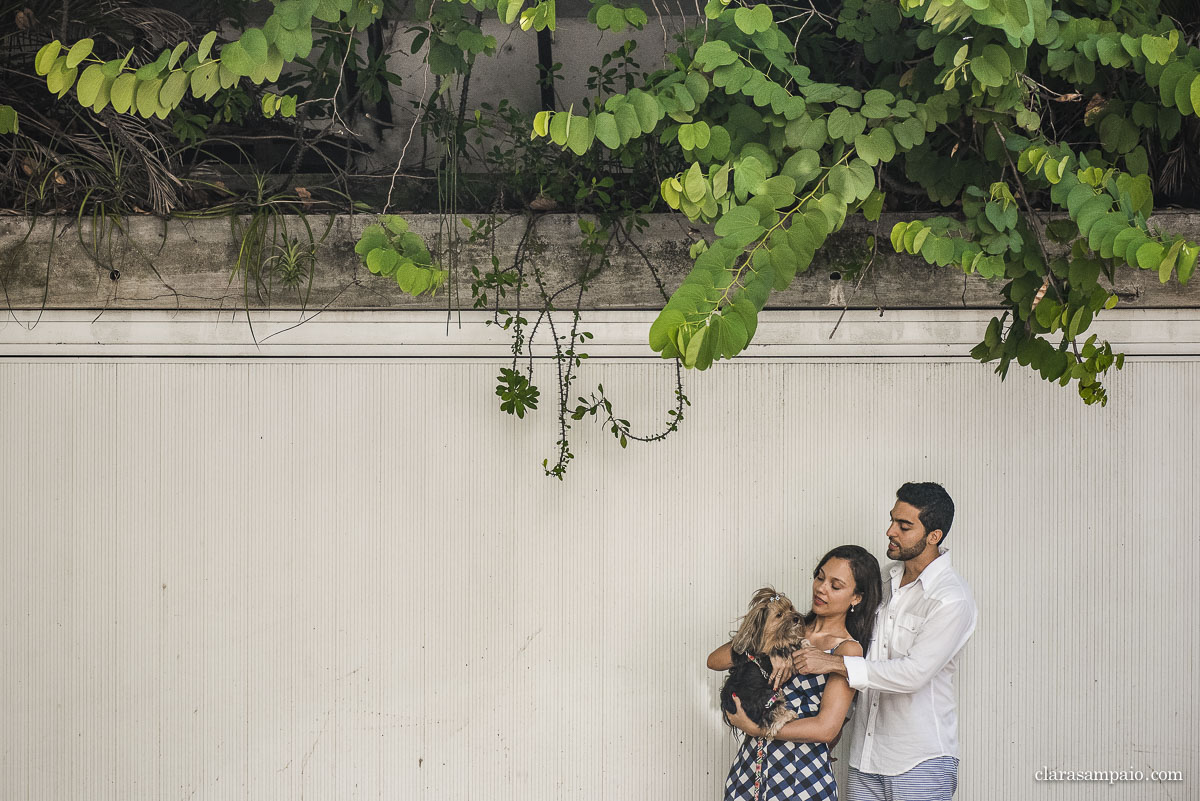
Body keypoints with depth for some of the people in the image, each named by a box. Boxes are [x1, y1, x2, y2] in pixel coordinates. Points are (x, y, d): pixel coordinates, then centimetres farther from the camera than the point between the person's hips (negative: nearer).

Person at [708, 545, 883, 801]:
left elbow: (826, 729, -17)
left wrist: (755, 728, -13)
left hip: (801, 774, -5)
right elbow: (715, 660, 4)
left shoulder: (848, 650, -7)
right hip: (749, 762, 5)